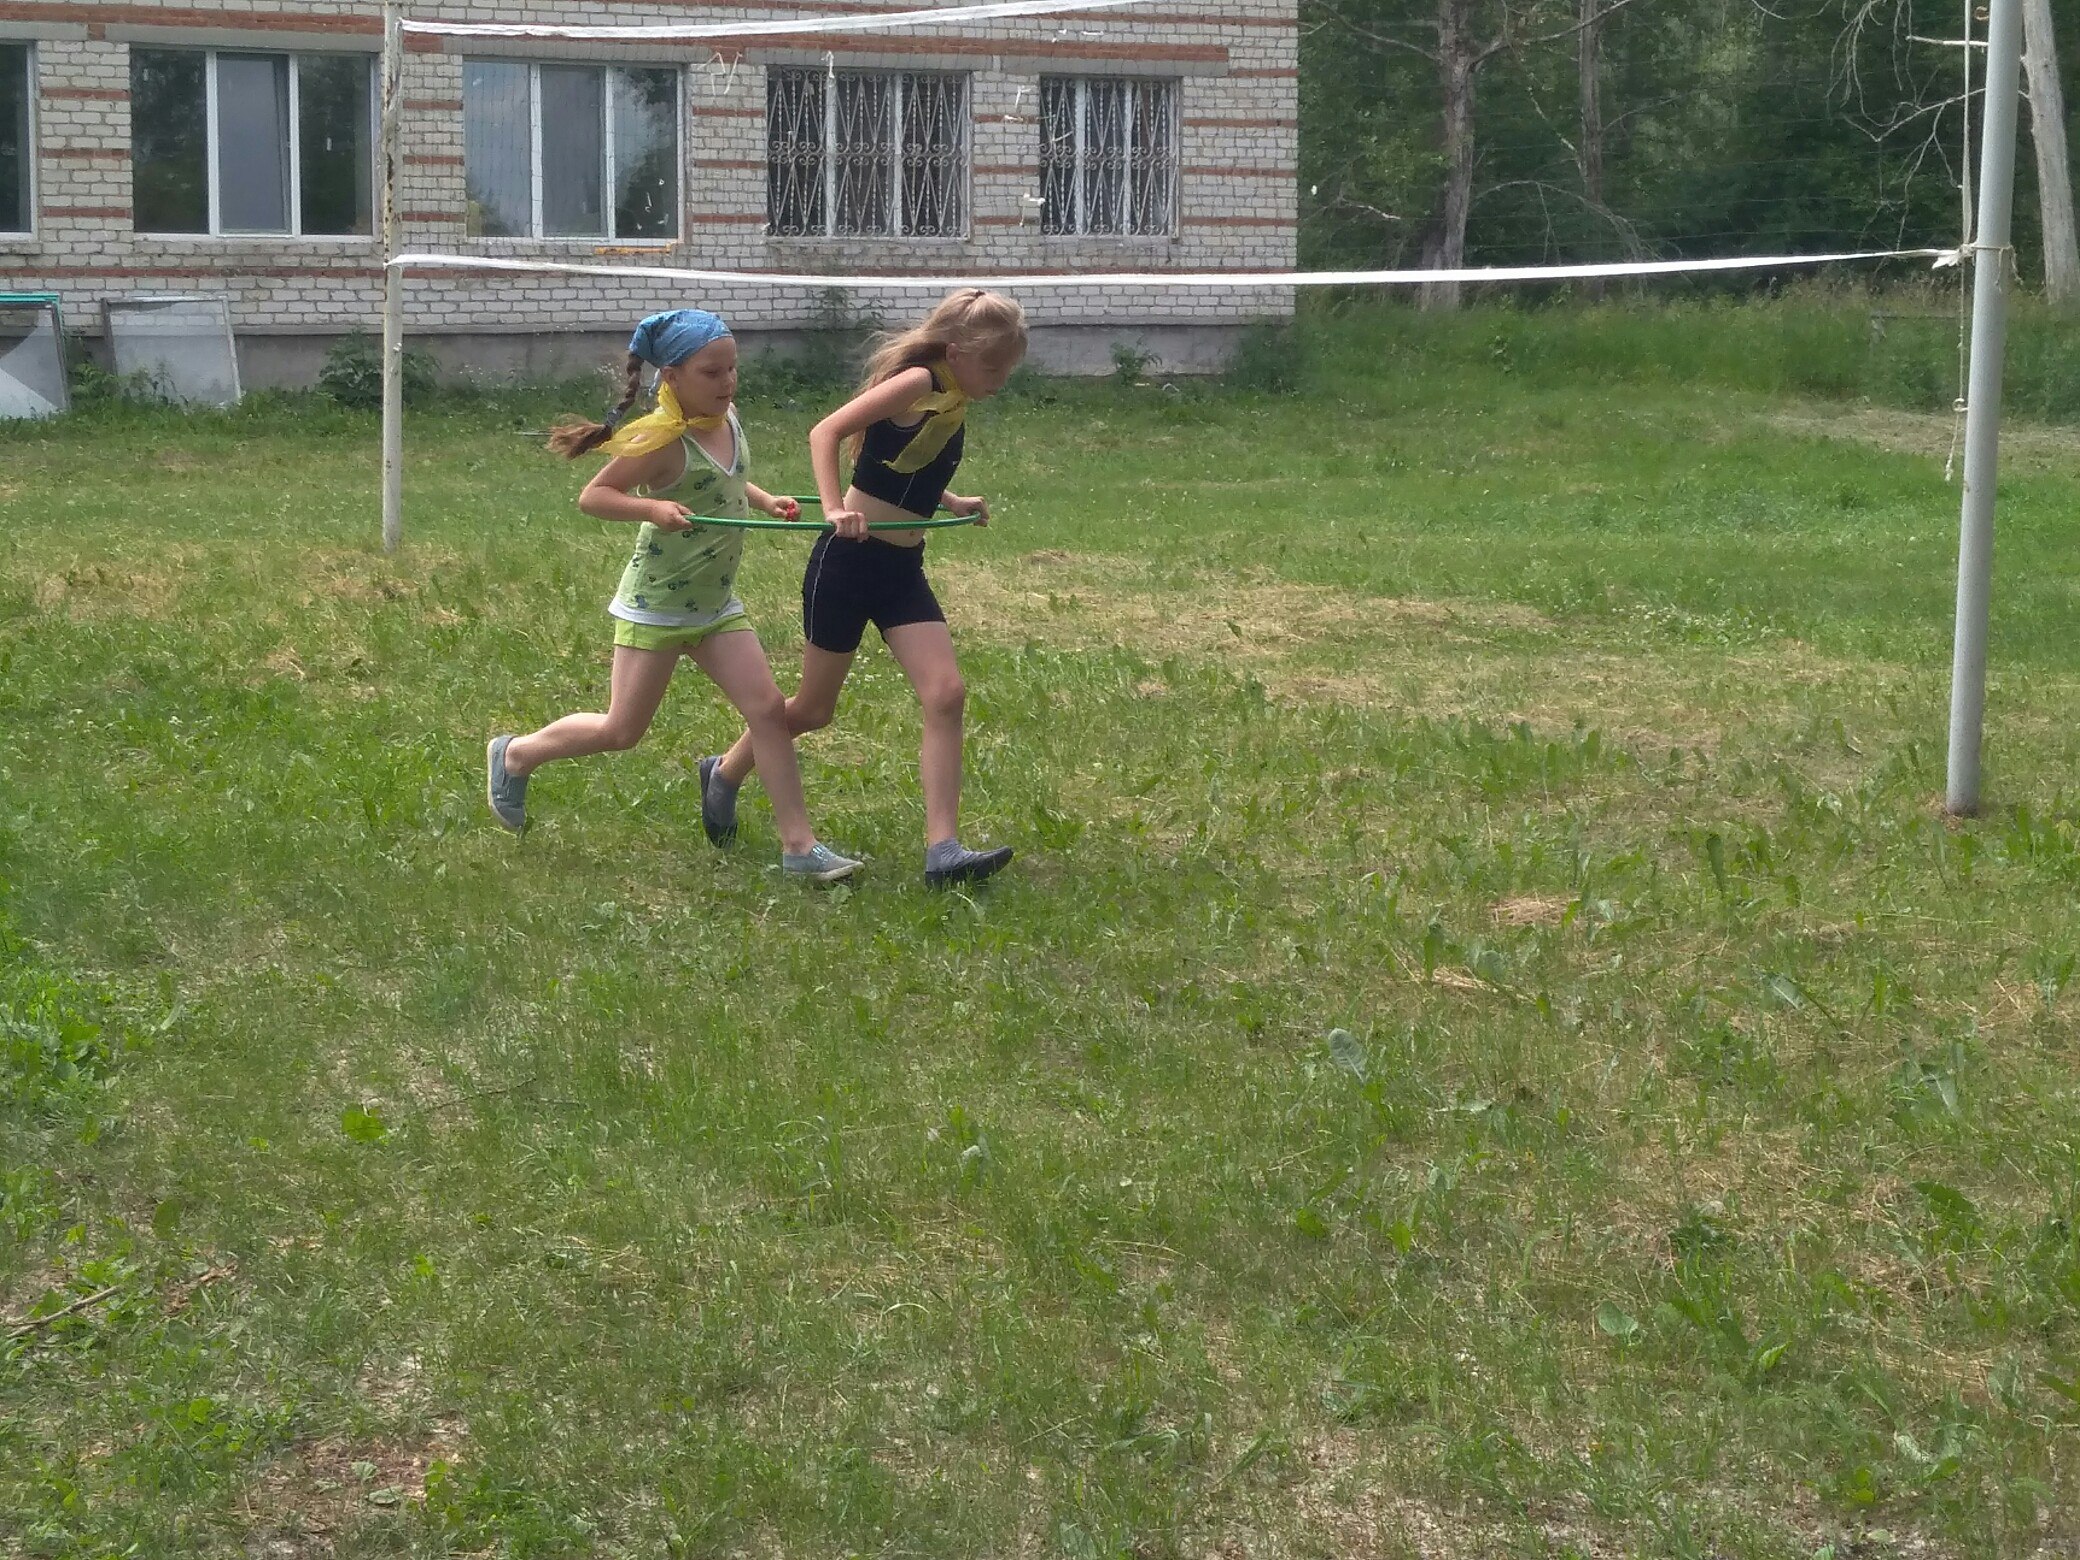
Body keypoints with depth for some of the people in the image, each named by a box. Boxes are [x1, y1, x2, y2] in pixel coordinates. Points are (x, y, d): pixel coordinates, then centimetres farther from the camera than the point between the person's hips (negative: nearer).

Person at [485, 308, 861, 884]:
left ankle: (799, 846, -3)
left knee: (768, 709, -5)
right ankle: (514, 755, 27)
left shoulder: (727, 419, 3)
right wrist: (652, 508, -32)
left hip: (715, 604, 7)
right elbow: (592, 496, -17)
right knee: (621, 731, 2)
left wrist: (766, 501, 7)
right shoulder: (663, 442, -21)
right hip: (655, 605, -7)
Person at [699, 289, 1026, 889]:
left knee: (946, 694, -10)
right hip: (850, 559, -7)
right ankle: (725, 773, 35)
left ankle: (943, 849, -13)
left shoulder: (950, 396, 10)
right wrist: (835, 510, -34)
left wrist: (953, 502, 23)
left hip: (902, 568, 7)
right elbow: (826, 431, -23)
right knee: (814, 708, 8)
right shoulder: (917, 382, -15)